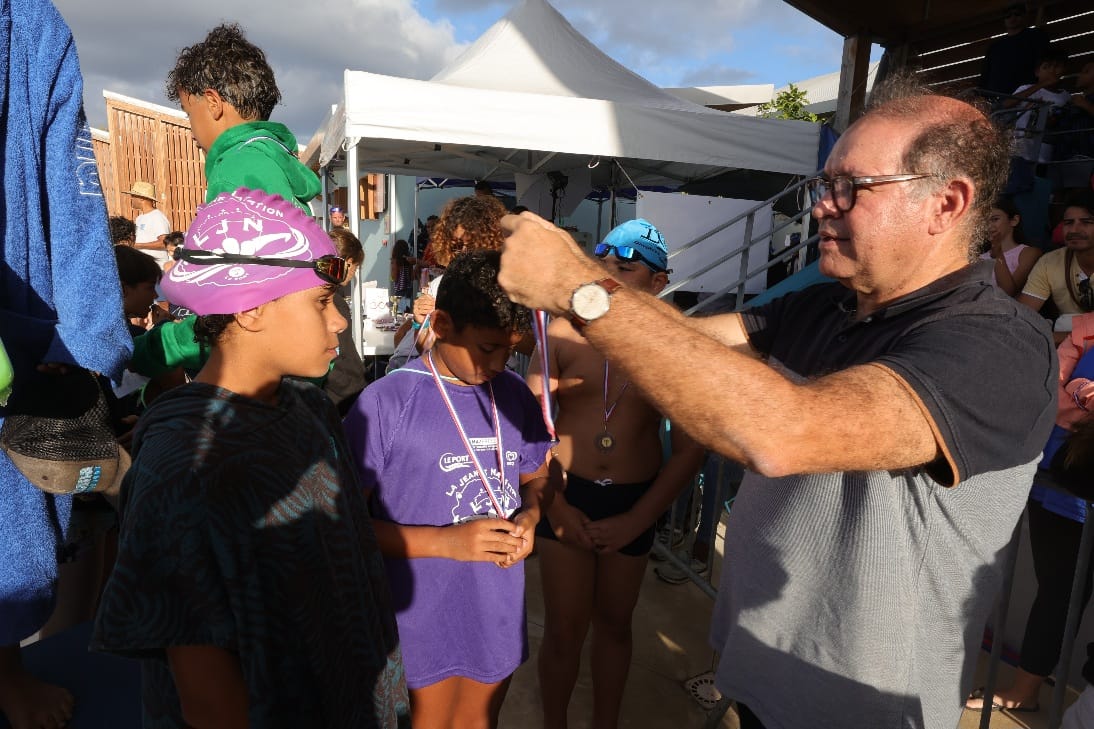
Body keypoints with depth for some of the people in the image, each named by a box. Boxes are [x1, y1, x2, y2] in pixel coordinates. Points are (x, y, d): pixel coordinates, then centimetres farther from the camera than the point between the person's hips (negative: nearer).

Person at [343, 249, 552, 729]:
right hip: (422, 617, -4)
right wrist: (444, 540, -24)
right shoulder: (387, 401, -19)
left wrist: (530, 515, -10)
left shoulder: (513, 394, -2)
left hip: (499, 610, 5)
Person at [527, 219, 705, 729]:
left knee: (614, 623, 19)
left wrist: (635, 521, -7)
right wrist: (554, 503, -9)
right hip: (566, 495, -1)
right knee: (565, 628, 8)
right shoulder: (564, 333, -8)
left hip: (635, 502, 1)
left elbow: (689, 449, -5)